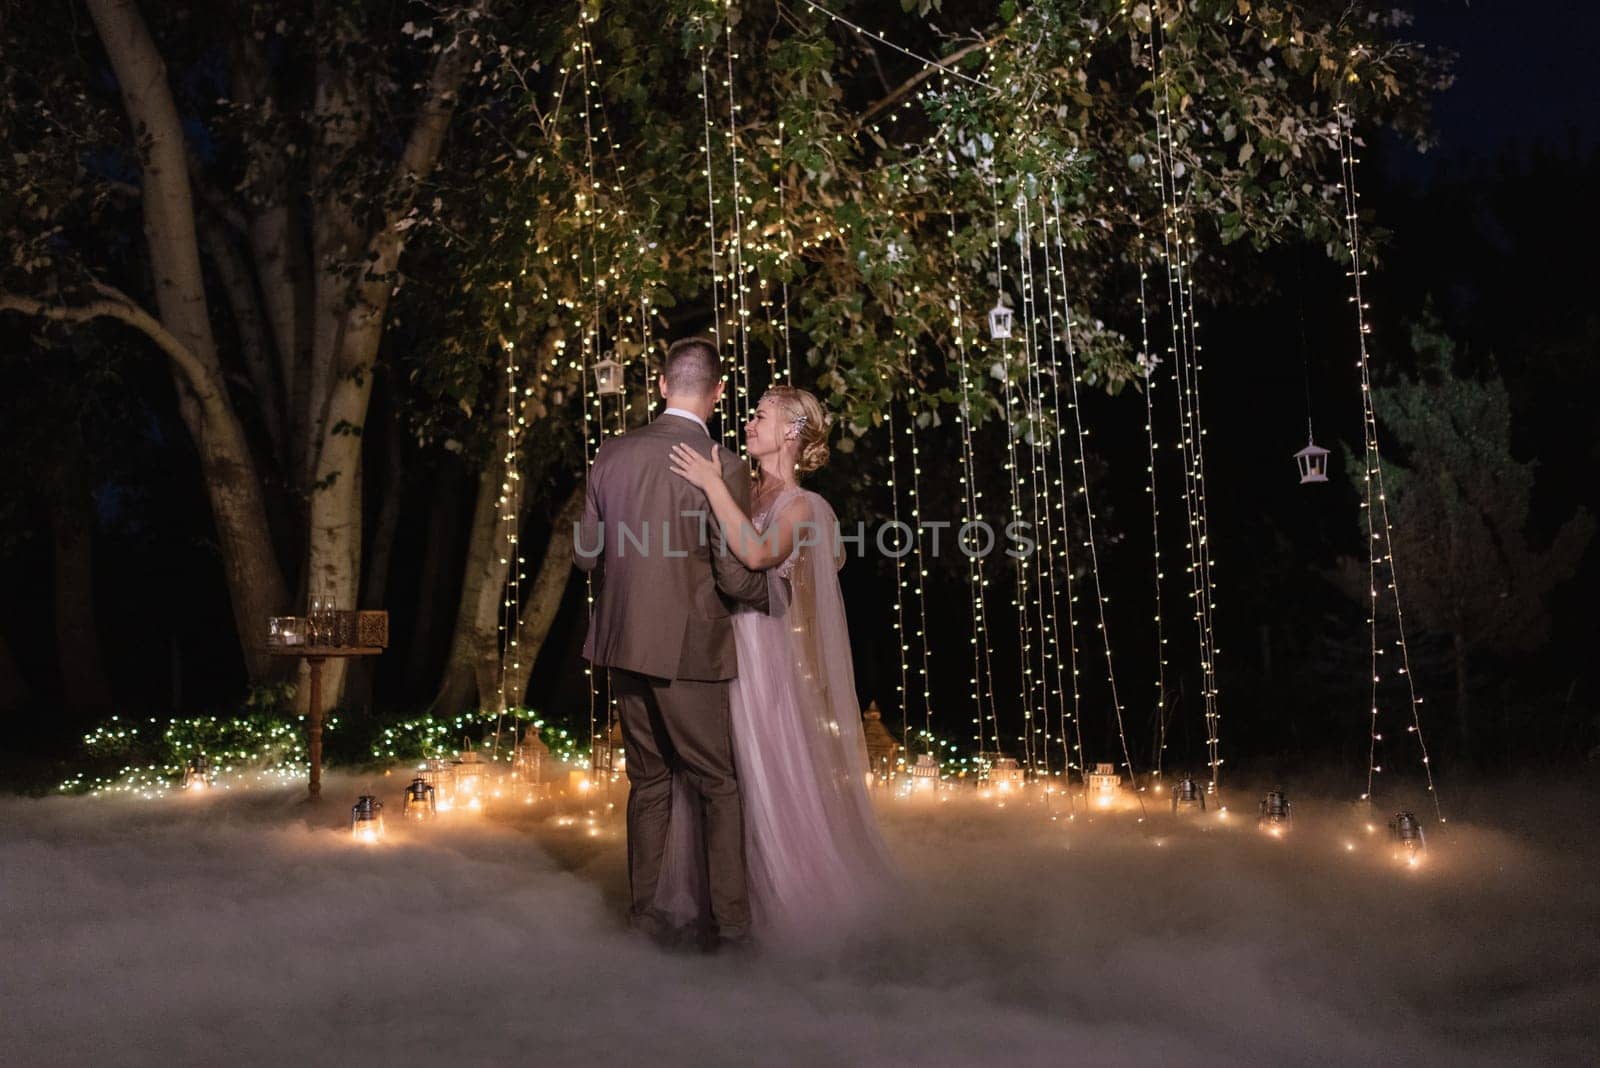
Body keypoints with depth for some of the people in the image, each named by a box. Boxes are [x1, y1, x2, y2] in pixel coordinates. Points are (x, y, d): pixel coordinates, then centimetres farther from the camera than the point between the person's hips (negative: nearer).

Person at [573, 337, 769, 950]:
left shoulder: (612, 454, 0)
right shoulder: (723, 469, -14)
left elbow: (586, 552, 6)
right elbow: (736, 578, -13)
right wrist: (778, 596, 7)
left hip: (622, 645, 5)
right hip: (687, 648, -5)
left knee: (648, 780, 18)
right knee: (717, 785, 9)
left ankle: (643, 910, 25)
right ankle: (728, 918, 12)